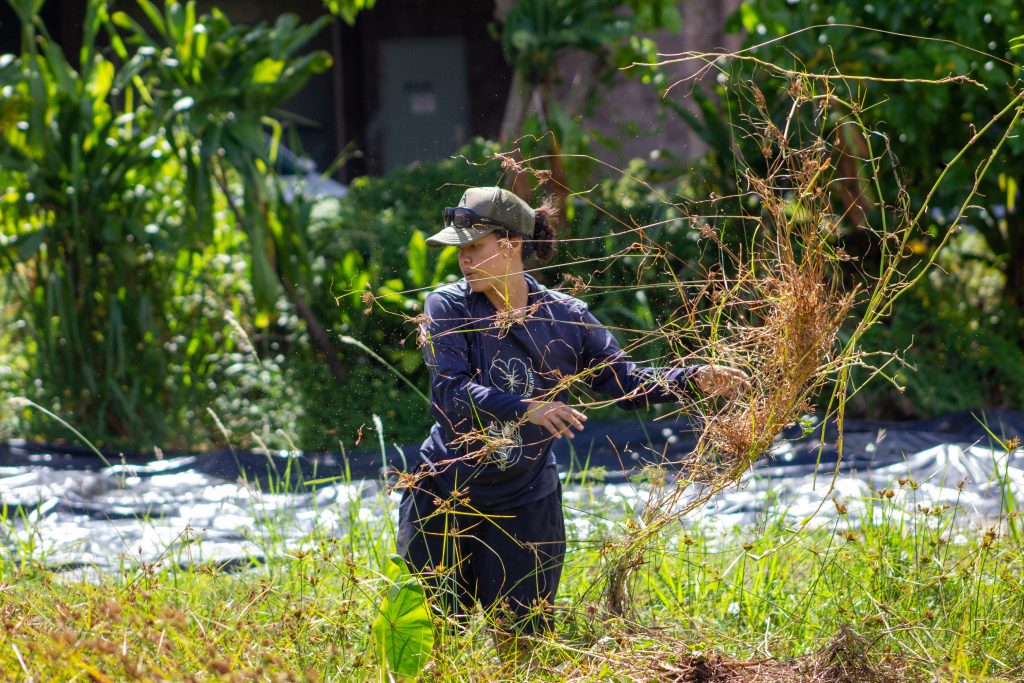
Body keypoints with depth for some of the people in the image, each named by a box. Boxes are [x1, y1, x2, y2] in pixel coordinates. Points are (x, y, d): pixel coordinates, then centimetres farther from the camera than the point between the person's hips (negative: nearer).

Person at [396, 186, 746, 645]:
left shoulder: (565, 318, -4)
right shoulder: (447, 307, -11)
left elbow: (625, 382, 2)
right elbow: (450, 391, -24)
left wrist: (692, 379, -15)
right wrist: (526, 409, -39)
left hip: (524, 503, 1)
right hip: (444, 494, -1)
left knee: (521, 636, 4)